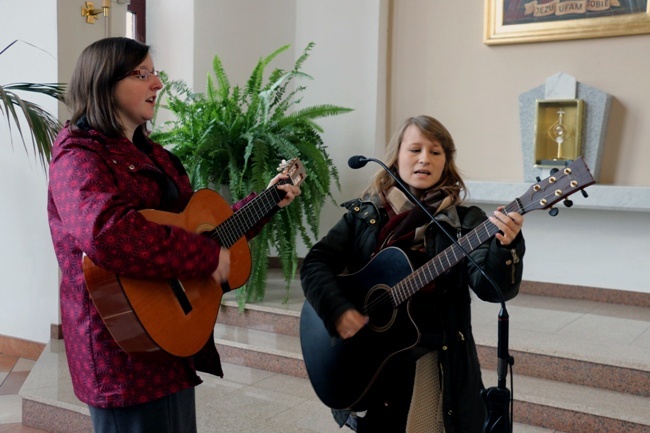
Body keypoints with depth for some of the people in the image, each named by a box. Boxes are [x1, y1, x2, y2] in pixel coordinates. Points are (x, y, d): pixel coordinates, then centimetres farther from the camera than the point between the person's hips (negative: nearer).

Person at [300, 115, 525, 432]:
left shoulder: (464, 222, -4)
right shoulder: (364, 215, 1)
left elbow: (492, 287, -17)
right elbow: (315, 263, -3)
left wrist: (504, 246, -36)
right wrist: (338, 310, -19)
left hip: (440, 364, -1)